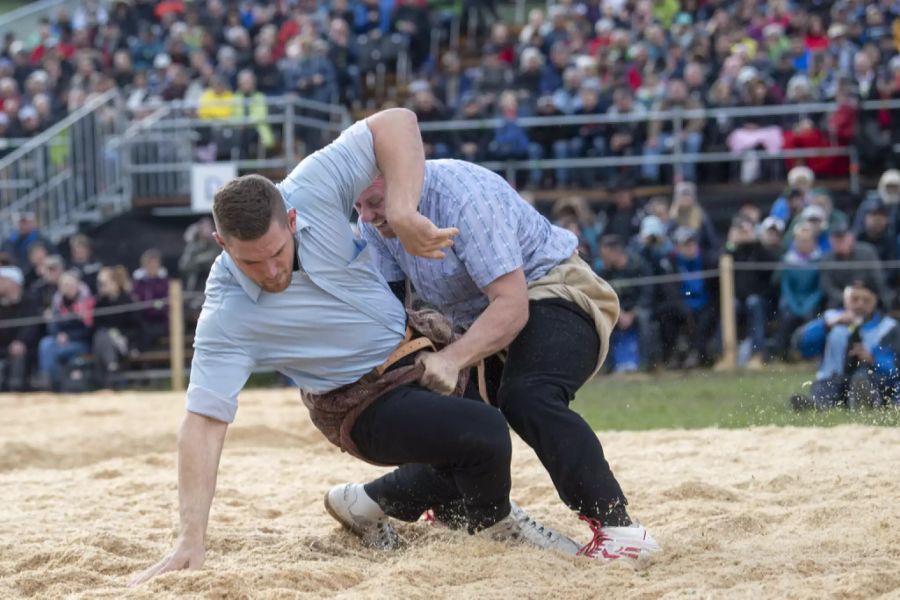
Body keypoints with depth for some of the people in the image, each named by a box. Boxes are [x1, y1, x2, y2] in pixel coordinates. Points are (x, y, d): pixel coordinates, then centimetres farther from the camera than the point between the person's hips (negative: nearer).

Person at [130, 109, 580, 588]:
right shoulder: (227, 315, -31)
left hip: (417, 348, 6)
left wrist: (403, 212, -36)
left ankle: (368, 505, 37)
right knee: (484, 434, -25)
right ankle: (494, 523, 6)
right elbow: (204, 421, -32)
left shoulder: (312, 193, -24)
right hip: (364, 408, -6)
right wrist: (191, 541, -39)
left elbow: (395, 122, -22)